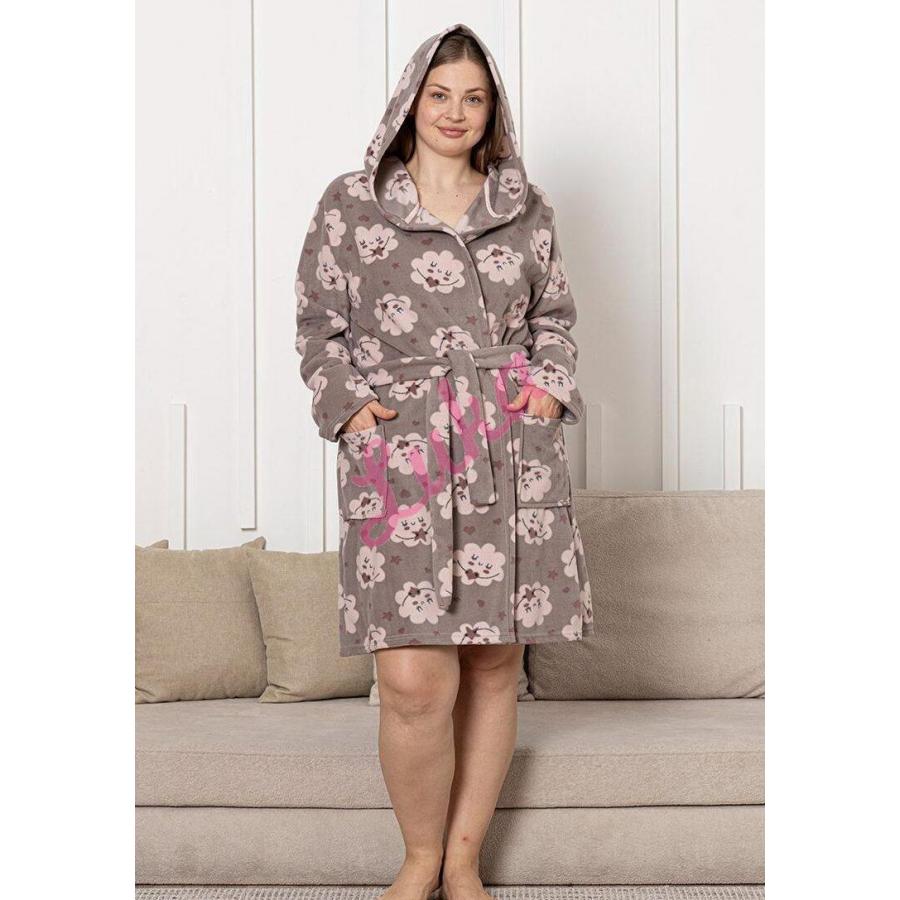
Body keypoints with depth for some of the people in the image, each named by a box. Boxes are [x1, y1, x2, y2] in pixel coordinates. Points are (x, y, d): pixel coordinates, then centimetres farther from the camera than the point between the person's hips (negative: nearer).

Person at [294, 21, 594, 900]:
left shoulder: (527, 209, 13)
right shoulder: (350, 203, 8)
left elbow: (554, 316, 20)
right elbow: (319, 324, 10)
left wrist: (551, 384, 3)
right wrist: (348, 402, -4)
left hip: (512, 450, 3)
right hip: (398, 448, -2)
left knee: (495, 665, 4)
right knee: (414, 681, -11)